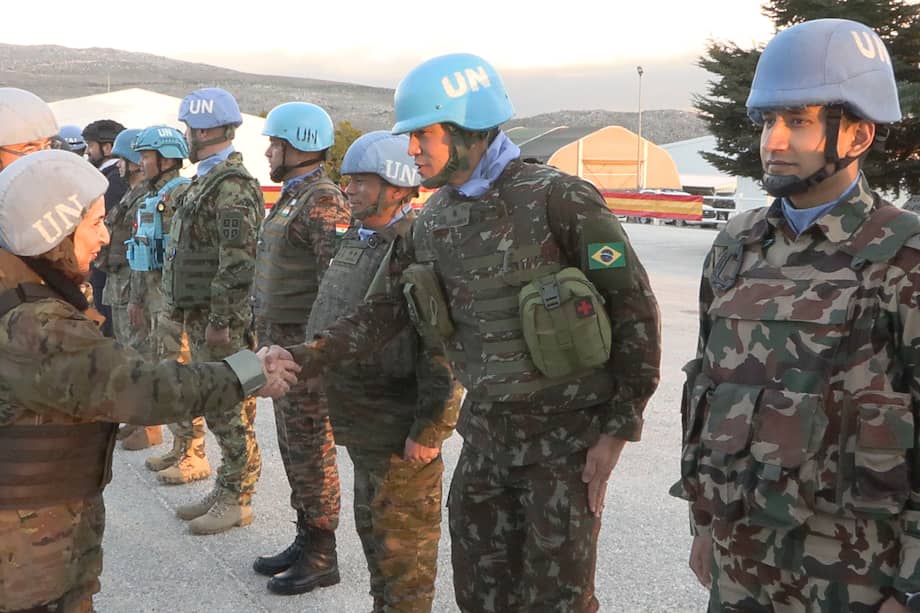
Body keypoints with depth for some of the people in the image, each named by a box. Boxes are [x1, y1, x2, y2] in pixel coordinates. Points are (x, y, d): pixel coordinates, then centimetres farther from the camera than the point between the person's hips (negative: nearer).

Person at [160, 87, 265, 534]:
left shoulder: (231, 186, -16)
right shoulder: (206, 180, 16)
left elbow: (238, 262, -23)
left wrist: (219, 322, -22)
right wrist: (178, 310, 19)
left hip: (223, 321, -10)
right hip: (200, 315, 10)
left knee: (231, 412, -1)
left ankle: (236, 501, 10)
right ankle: (223, 491, 27)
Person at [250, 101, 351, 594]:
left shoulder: (323, 202, -16)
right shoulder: (291, 196, 15)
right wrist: (265, 333, 21)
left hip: (305, 345, -10)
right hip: (280, 341, 10)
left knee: (311, 452, -1)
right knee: (293, 448, 16)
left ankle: (321, 558, 11)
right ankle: (305, 540, 28)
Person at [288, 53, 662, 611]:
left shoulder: (558, 200, -16)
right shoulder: (433, 221, 4)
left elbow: (635, 309, -13)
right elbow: (387, 311, 7)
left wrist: (617, 431, -13)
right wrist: (303, 359, -6)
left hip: (566, 434, -6)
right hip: (486, 431, 6)